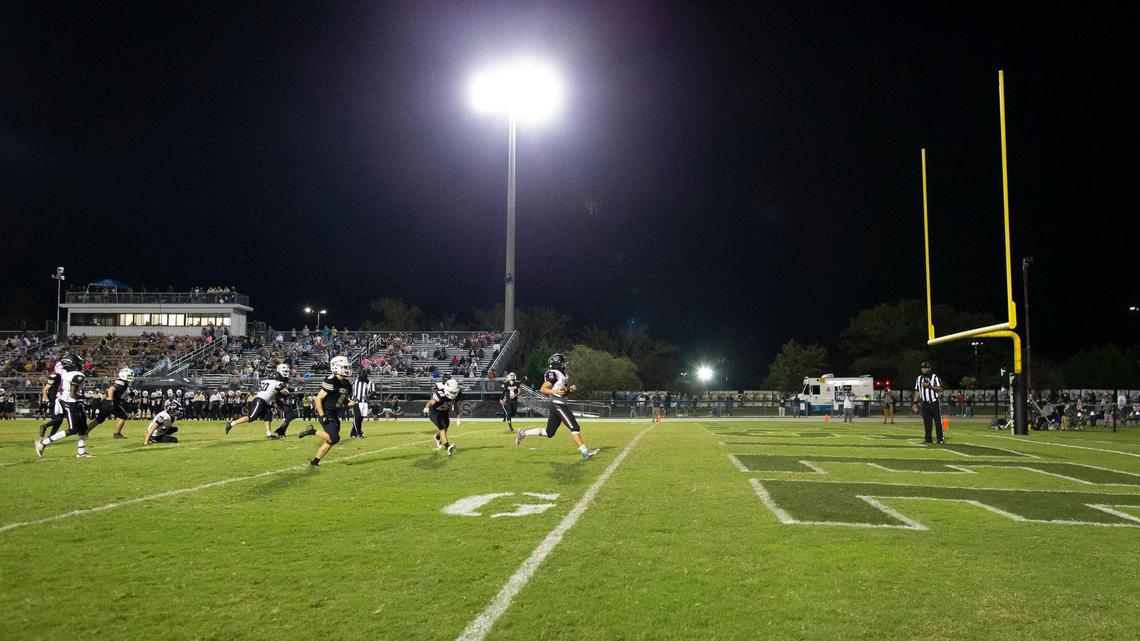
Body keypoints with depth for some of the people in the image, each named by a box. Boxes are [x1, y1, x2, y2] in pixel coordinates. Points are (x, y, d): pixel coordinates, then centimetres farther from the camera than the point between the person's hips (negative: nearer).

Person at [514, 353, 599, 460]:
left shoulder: (562, 374, 17)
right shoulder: (553, 373, -12)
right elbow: (543, 389, -15)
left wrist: (570, 389, 7)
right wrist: (555, 391, -28)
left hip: (561, 405, 10)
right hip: (558, 405, -10)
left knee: (549, 433, 12)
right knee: (574, 428, -10)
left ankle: (523, 433, 21)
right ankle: (585, 453, -8)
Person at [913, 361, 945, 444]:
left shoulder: (935, 377, -1)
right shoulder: (919, 378, 13)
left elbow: (940, 389, -8)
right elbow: (917, 391, 15)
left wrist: (929, 386, -17)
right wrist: (915, 402, 7)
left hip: (934, 403, -4)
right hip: (924, 403, 4)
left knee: (937, 421, -6)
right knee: (927, 422, 6)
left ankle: (940, 439, -4)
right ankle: (928, 438, 11)